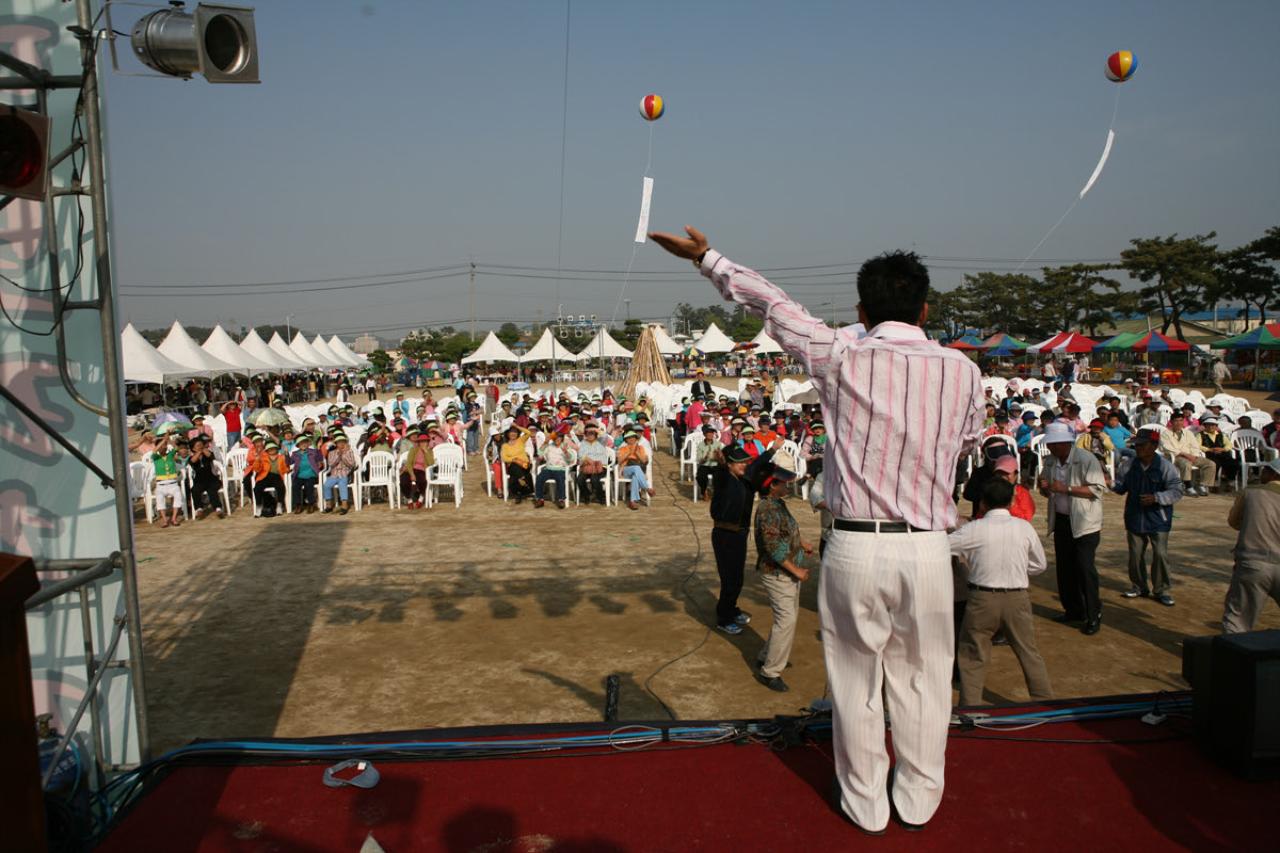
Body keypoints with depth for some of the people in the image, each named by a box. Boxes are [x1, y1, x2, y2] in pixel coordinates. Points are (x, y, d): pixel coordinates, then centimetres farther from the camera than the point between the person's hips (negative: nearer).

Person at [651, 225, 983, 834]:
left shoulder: (842, 356, -7)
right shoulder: (962, 371, 0)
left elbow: (771, 303, 4)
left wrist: (704, 256, 16)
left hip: (855, 547, -2)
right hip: (927, 550, 2)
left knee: (856, 681, 14)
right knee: (921, 678, 18)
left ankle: (865, 804, 30)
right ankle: (918, 800, 35)